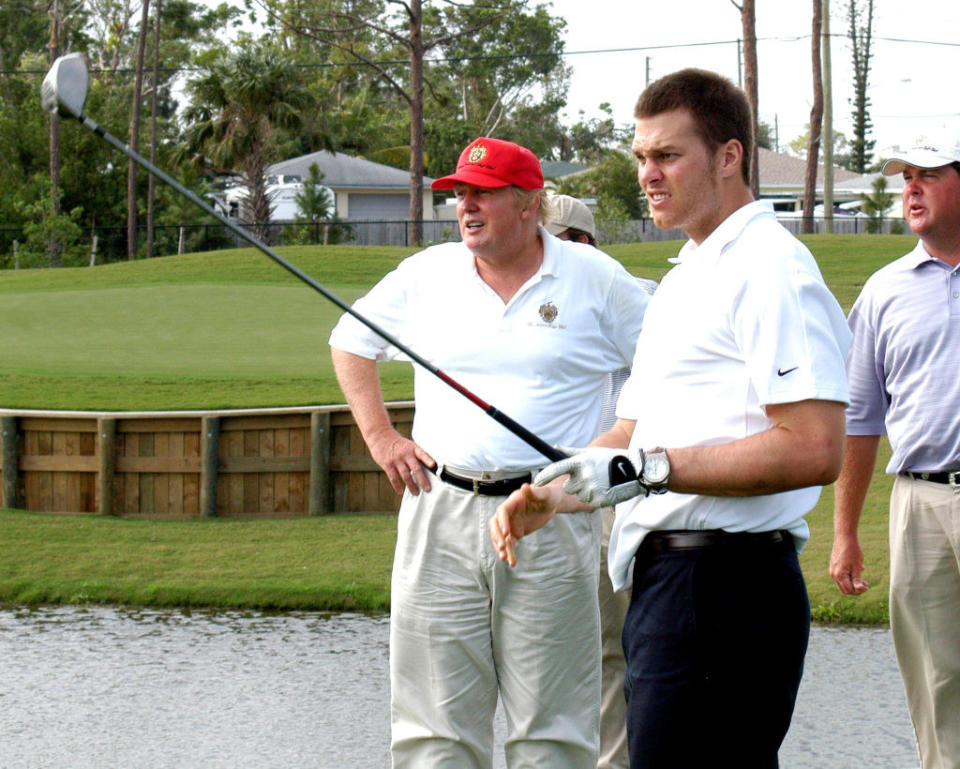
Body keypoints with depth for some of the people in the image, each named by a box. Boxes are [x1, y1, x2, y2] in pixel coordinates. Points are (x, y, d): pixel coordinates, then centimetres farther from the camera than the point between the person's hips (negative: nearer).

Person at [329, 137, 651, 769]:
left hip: (551, 521, -2)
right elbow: (351, 343, 22)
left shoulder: (595, 279, 2)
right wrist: (380, 437, 12)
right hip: (440, 513, 2)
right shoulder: (427, 273, 9)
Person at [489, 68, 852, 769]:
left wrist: (646, 470, -19)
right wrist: (548, 493, 9)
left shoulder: (772, 270, -10)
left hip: (725, 586, -10)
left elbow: (814, 451, -20)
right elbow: (635, 432, 28)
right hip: (664, 581, 10)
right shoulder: (686, 277, 23)